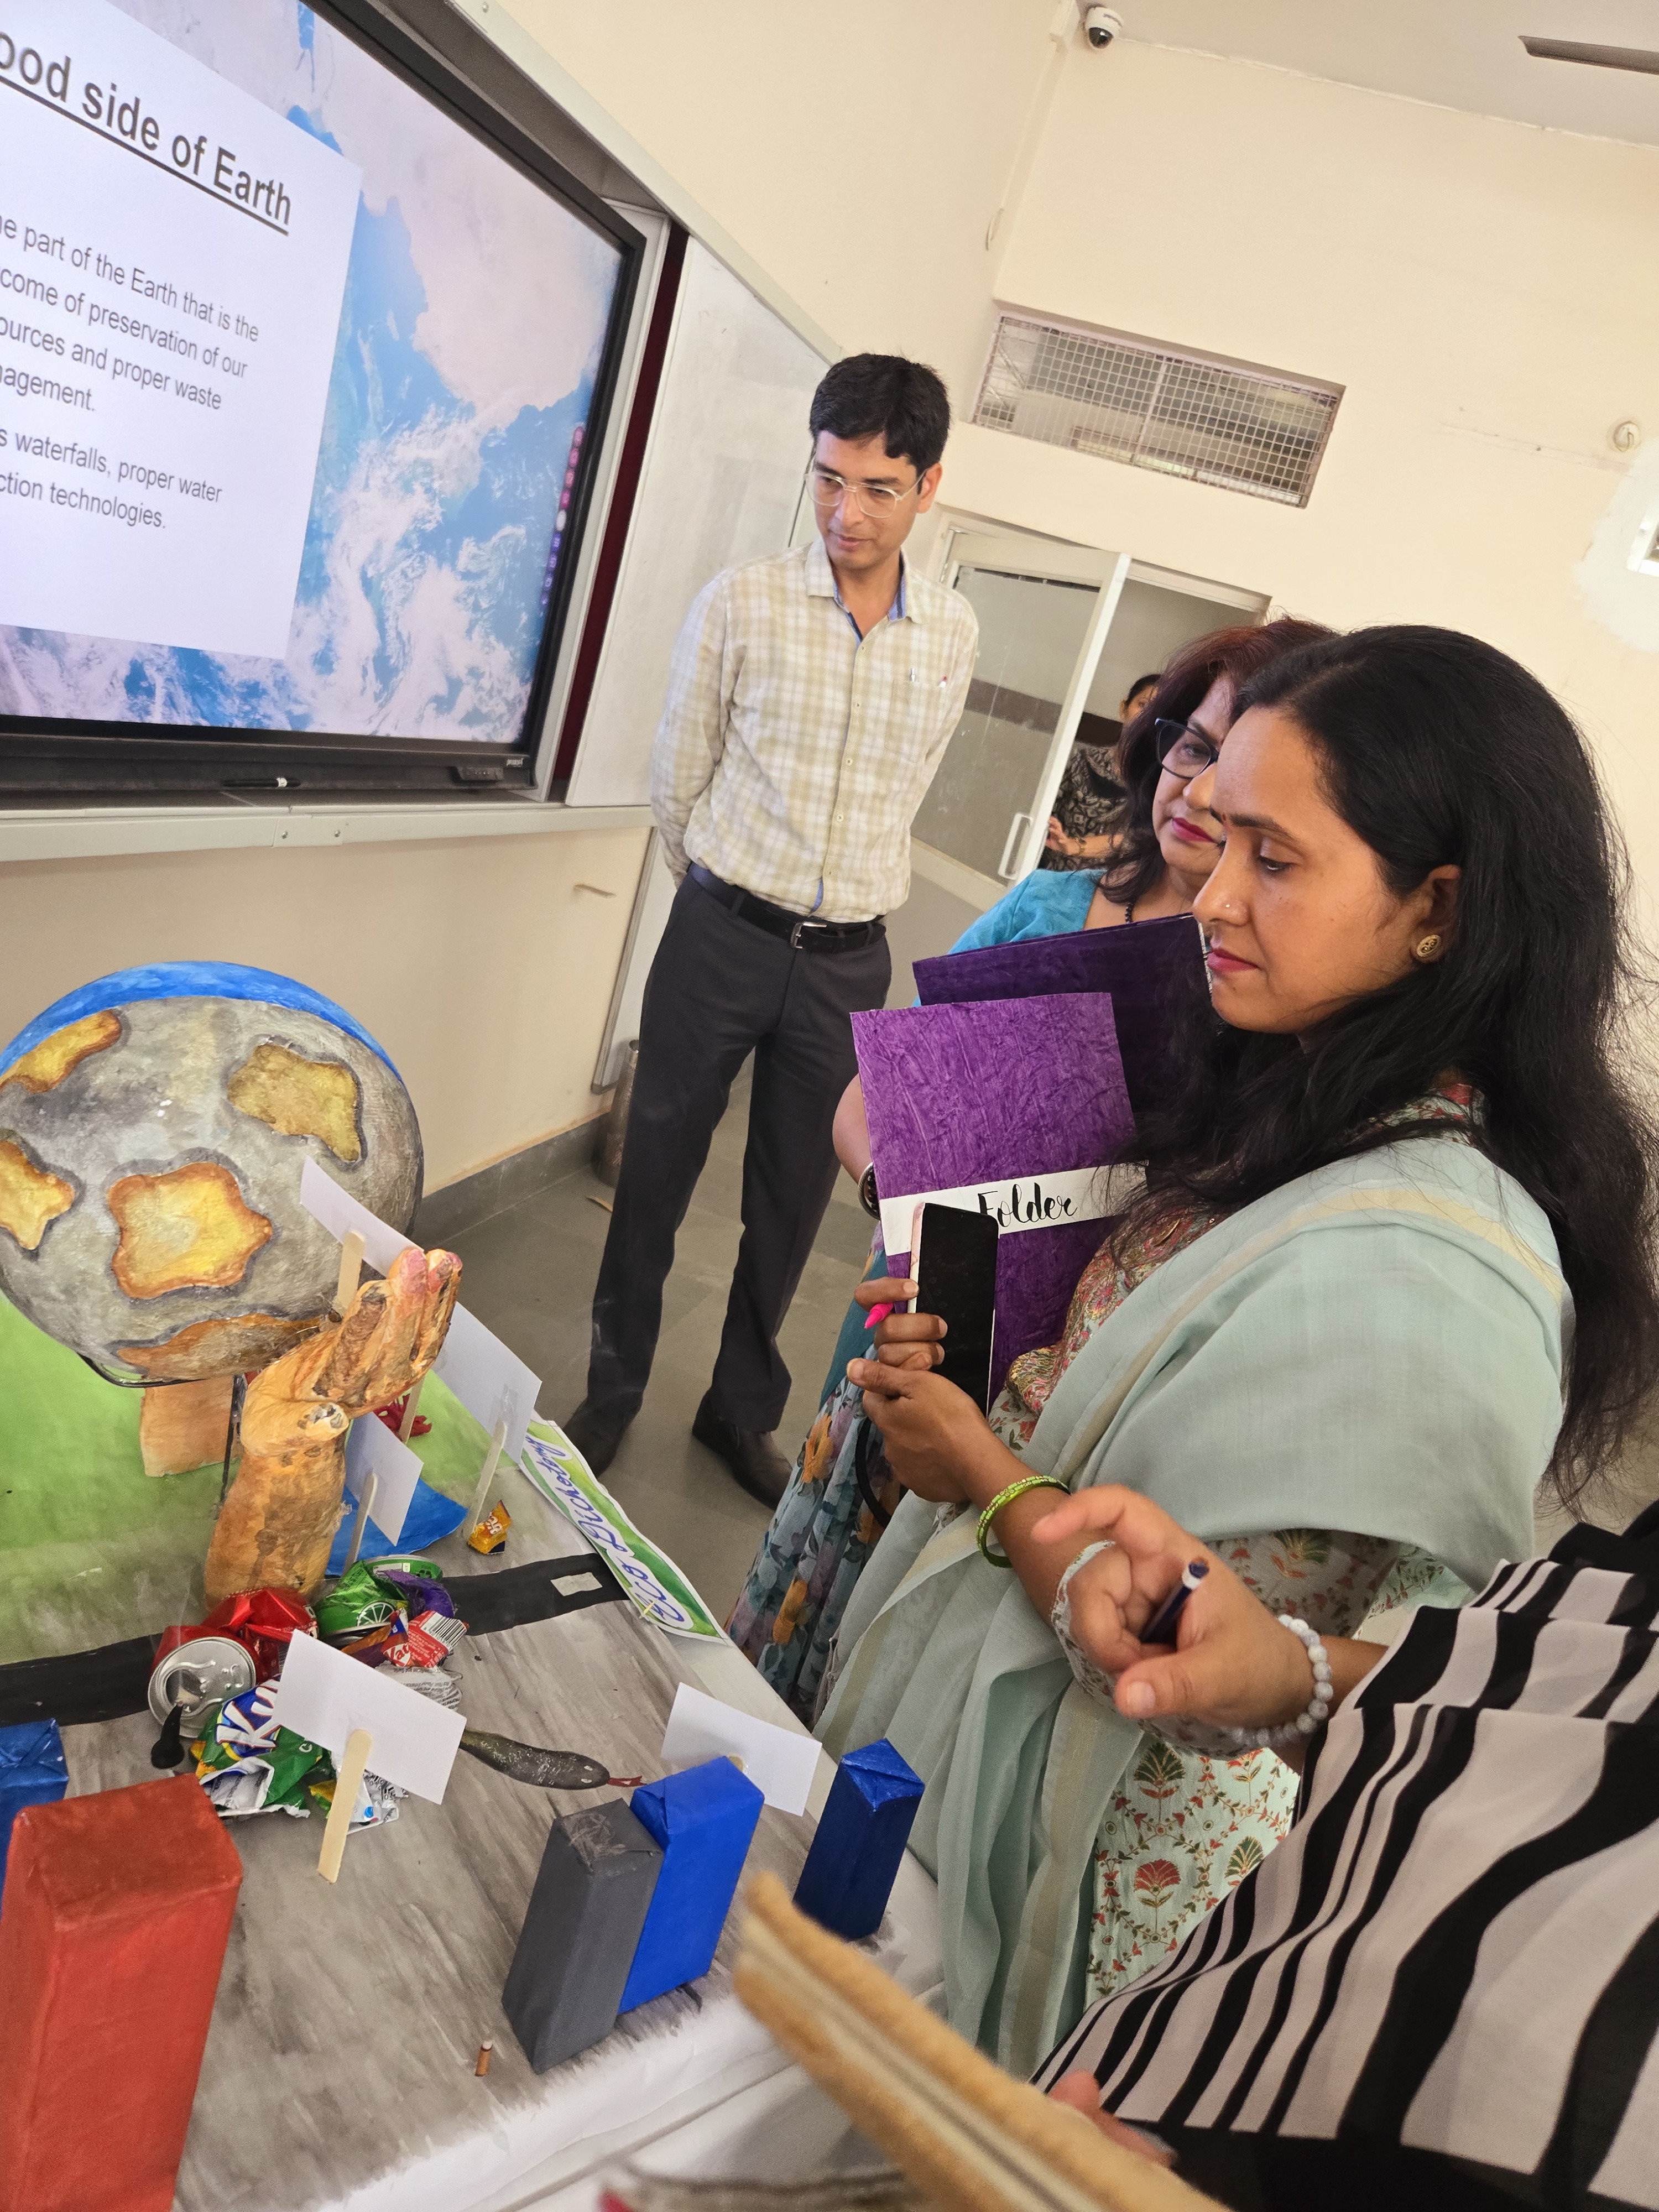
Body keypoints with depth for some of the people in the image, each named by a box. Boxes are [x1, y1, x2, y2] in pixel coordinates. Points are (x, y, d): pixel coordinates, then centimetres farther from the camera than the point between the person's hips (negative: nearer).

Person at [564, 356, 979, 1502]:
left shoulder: (955, 634, 3)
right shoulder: (742, 604, -5)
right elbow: (678, 778, 4)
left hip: (850, 960, 2)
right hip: (722, 934, -2)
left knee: (794, 1201, 12)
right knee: (657, 1174, 8)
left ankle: (743, 1407, 32)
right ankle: (613, 1393, 28)